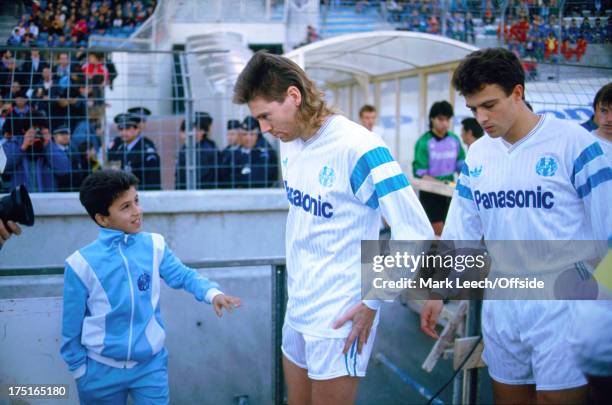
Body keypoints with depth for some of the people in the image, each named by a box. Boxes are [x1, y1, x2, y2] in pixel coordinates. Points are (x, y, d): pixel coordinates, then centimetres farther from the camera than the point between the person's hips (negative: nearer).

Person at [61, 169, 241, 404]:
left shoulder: (154, 246, -6)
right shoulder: (81, 264, -13)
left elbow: (183, 275, -2)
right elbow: (72, 325, -4)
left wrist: (212, 293, -21)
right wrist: (78, 368, 3)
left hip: (151, 365, 1)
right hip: (101, 371, -1)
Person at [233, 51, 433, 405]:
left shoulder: (358, 148, -22)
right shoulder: (290, 142, 4)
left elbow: (416, 236, -23)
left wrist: (372, 302, -16)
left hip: (338, 317, -7)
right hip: (297, 308, 8)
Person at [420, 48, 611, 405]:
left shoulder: (573, 143, -10)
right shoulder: (477, 154, 6)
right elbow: (460, 229, 13)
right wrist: (437, 292, 13)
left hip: (562, 304, -5)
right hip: (501, 304, 5)